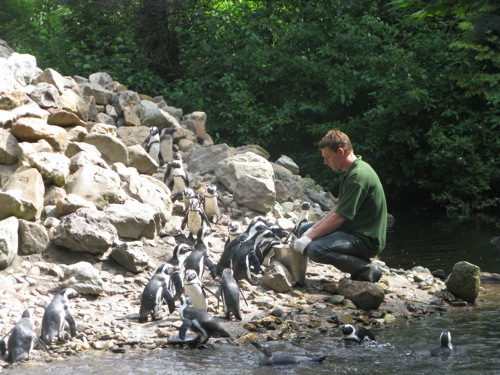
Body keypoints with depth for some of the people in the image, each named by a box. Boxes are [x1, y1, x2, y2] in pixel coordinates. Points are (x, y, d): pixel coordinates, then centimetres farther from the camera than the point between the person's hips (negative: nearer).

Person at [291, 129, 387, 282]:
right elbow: (339, 208, 15)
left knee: (314, 249, -28)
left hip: (366, 240, -11)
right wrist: (311, 230, 6)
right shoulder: (352, 171, 11)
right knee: (305, 229, 16)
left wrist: (309, 237, -16)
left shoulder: (358, 176, -22)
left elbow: (339, 217, -22)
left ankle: (367, 270, -11)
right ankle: (359, 265, 8)